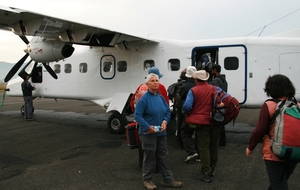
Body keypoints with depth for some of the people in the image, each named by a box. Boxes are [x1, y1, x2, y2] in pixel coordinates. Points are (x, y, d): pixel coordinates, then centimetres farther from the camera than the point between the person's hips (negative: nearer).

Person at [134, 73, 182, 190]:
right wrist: (148, 127, -22)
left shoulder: (161, 98, 7)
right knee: (150, 157, 5)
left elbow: (168, 112, 13)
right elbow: (137, 115, -16)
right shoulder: (144, 98, -13)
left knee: (163, 157, 14)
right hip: (148, 133, -6)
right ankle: (147, 180, 23)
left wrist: (165, 121, -7)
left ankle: (168, 180, 26)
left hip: (161, 132, 6)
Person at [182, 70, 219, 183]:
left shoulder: (193, 91, -8)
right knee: (214, 145, 17)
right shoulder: (214, 89, 3)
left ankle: (206, 173, 7)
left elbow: (187, 106, -16)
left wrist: (185, 113, 5)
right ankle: (212, 169, 32)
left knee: (203, 147, 4)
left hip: (201, 122, -4)